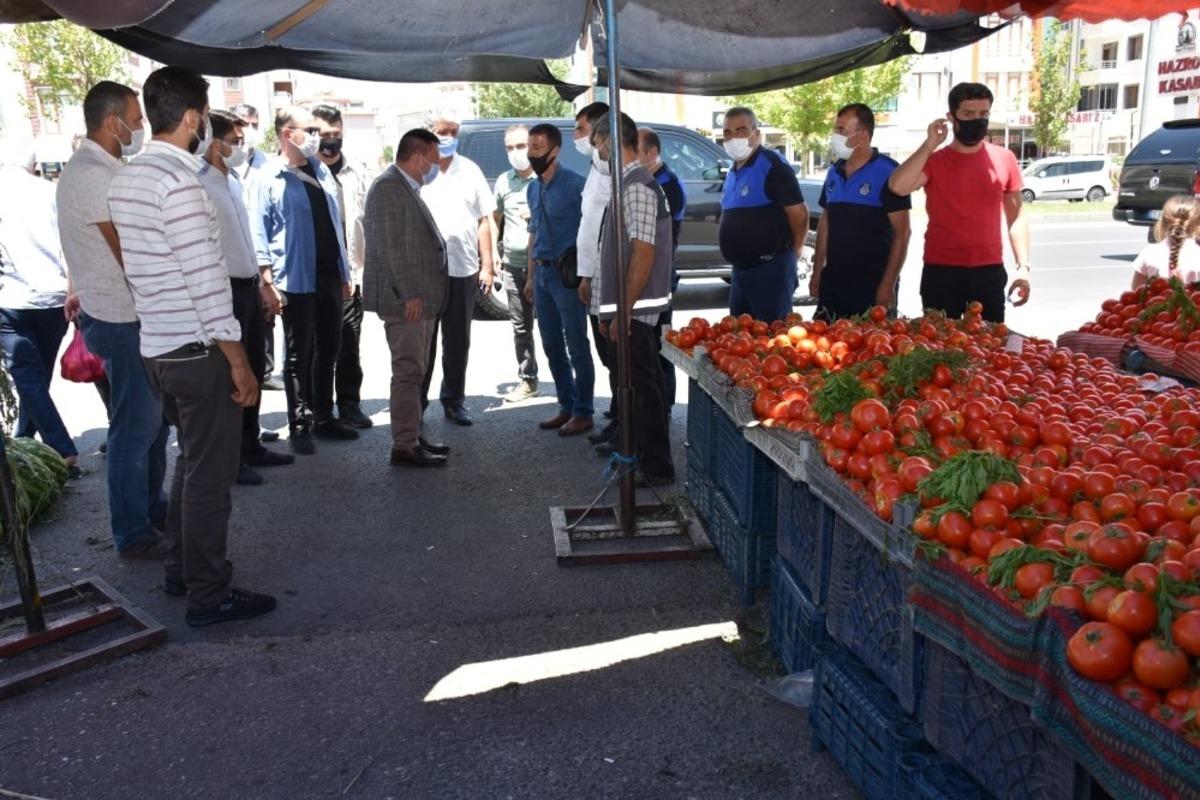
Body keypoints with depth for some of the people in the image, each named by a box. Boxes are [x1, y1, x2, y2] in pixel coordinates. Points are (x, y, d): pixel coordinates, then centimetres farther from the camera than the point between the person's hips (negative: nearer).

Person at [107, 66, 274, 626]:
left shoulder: (125, 179, 10)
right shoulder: (178, 183, -19)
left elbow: (141, 264, 15)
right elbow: (205, 280, -22)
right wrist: (239, 360, -18)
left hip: (157, 345, 9)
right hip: (197, 349, -9)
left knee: (192, 462, 21)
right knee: (211, 474, 0)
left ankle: (180, 571, 32)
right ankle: (209, 596, 10)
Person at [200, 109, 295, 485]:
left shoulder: (233, 181, 13)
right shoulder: (201, 186, -16)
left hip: (249, 287, 9)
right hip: (226, 290, -9)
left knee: (252, 372, 16)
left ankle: (251, 447, 29)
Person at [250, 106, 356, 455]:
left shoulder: (321, 170, 12)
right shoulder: (270, 178, -7)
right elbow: (259, 232, -10)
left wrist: (344, 272, 13)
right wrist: (267, 282, -16)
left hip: (330, 276, 6)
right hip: (297, 281, -6)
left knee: (328, 350, 13)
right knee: (299, 355, 3)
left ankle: (324, 416, 26)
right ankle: (299, 426, 12)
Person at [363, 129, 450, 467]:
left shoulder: (407, 188, 18)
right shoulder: (388, 187, -13)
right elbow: (390, 247, -19)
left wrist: (419, 293, 17)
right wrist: (409, 294, -21)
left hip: (419, 297, 10)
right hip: (405, 299, -10)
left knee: (414, 372, 15)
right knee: (408, 372, -7)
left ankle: (411, 436, 23)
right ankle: (404, 446, -1)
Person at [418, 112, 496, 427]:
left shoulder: (470, 170, 10)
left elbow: (484, 221, 12)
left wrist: (487, 266, 6)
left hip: (463, 269, 3)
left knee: (458, 341, 10)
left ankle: (454, 401, 22)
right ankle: (416, 401, 14)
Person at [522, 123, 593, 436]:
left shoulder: (575, 184, -10)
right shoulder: (534, 188, 12)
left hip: (568, 274, -7)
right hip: (542, 274, 8)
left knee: (577, 347, 0)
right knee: (552, 347, 13)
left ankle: (583, 413, 9)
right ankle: (566, 407, 24)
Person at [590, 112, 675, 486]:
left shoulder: (637, 186, -16)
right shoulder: (626, 183, 14)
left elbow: (644, 253, -22)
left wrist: (623, 312, -21)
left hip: (634, 311, -10)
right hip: (623, 308, 10)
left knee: (642, 386, -2)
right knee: (630, 384, 19)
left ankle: (656, 468, 8)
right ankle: (631, 451, 33)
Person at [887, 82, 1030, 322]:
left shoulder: (1004, 159, 5)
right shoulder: (933, 161, 0)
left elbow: (1017, 217, 8)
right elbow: (898, 186, -20)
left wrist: (1023, 267, 0)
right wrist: (929, 144, -16)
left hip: (990, 271, 2)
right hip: (941, 271, -2)